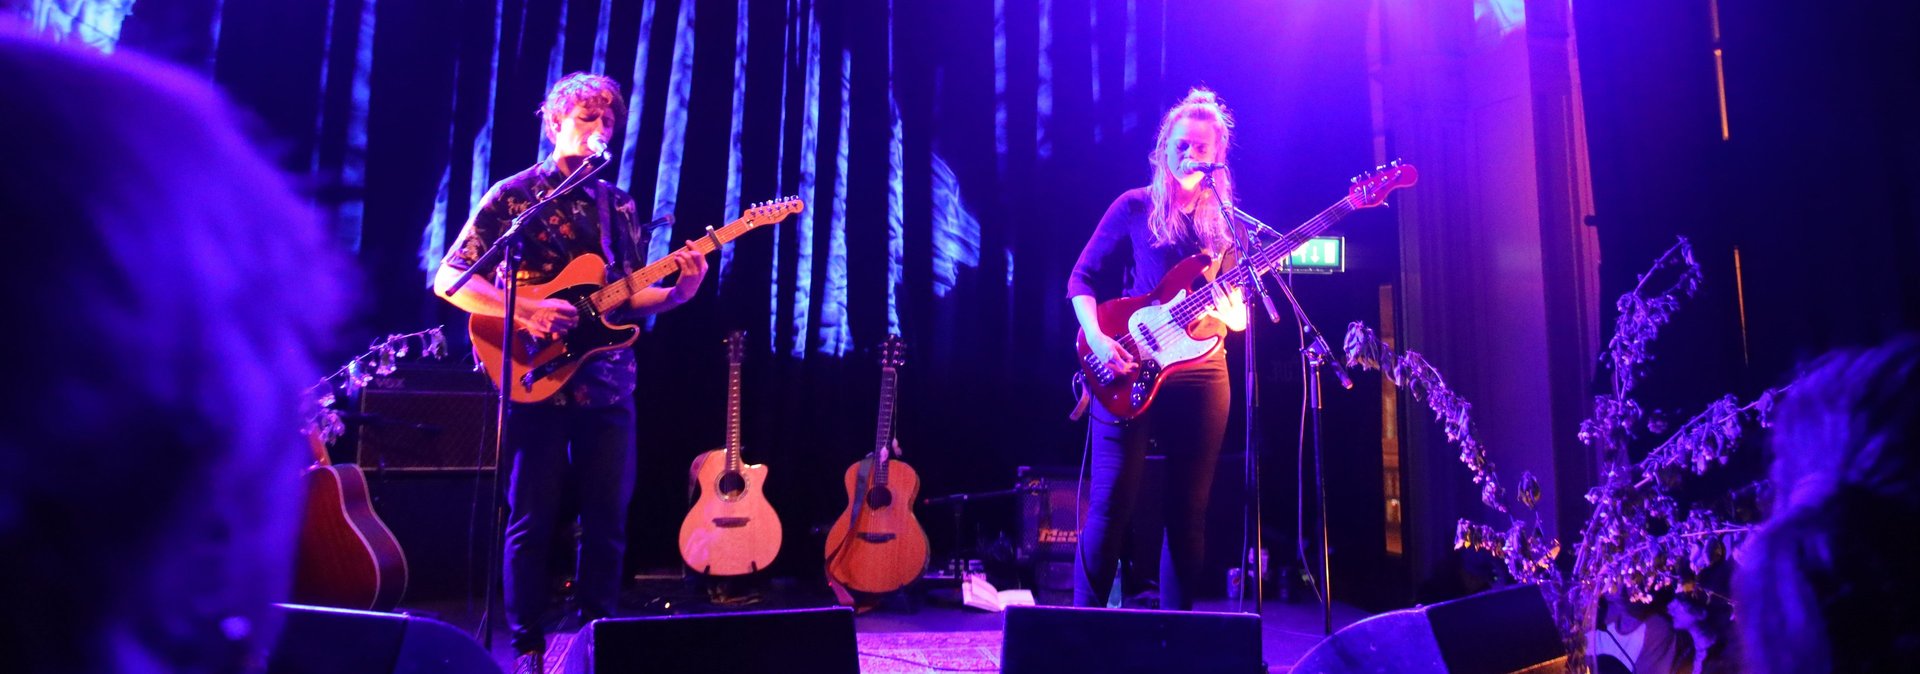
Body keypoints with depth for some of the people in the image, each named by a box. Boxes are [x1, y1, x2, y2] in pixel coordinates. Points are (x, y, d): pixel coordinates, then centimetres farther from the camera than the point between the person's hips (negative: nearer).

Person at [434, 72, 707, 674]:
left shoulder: (620, 208, 13)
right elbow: (448, 279, -5)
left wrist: (678, 292, -5)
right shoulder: (514, 194, -1)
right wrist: (528, 311, -19)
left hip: (608, 386, 5)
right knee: (533, 522, 2)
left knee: (608, 522, 7)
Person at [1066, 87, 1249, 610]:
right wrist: (1098, 337, -14)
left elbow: (1239, 317, 12)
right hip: (1130, 370, -3)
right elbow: (1082, 279, 2)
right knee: (1110, 503, -5)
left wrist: (1228, 301, -12)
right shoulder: (1135, 207, 4)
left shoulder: (1225, 223, 12)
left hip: (1201, 373, 3)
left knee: (1188, 512, 7)